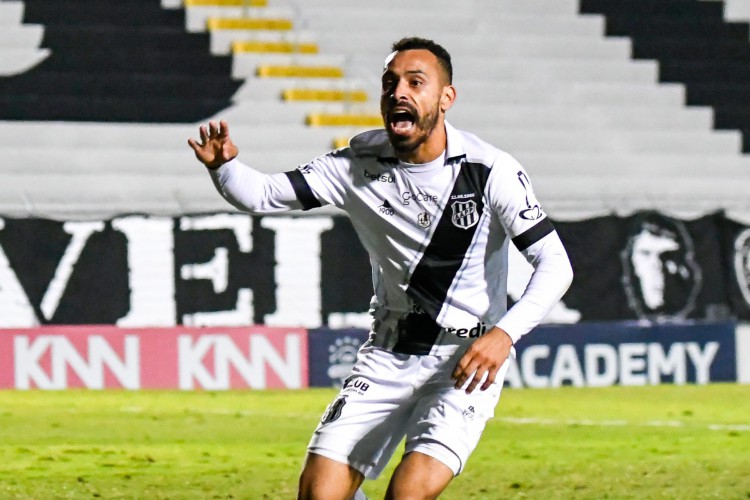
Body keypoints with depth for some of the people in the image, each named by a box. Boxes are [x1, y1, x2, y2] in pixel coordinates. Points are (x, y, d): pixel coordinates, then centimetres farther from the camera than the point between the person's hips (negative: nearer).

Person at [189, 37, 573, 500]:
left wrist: (505, 332, -30)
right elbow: (262, 195, -1)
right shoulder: (362, 163, -3)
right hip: (388, 356, 4)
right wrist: (224, 164, -24)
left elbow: (555, 265, -14)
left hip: (467, 361, -4)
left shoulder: (490, 170, -14)